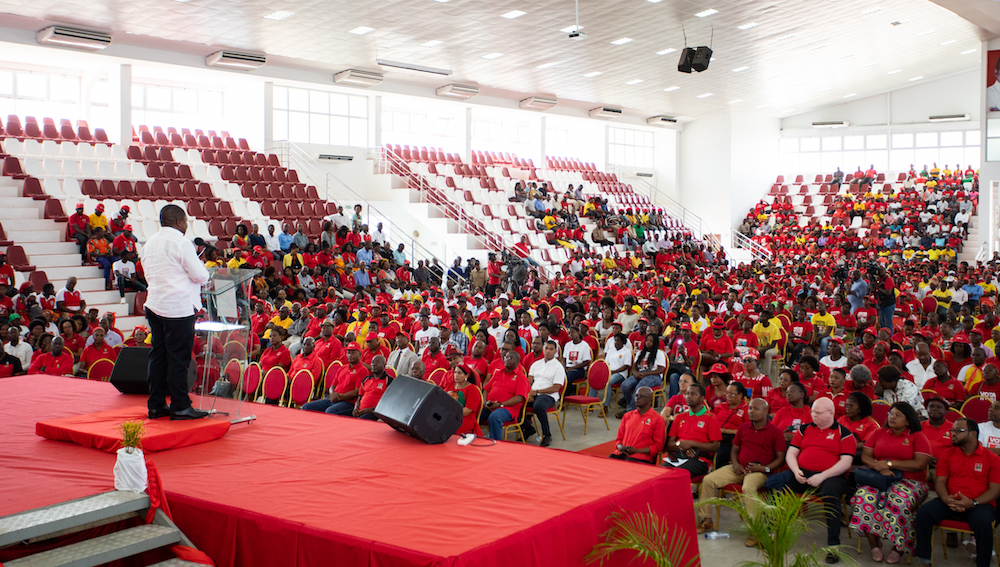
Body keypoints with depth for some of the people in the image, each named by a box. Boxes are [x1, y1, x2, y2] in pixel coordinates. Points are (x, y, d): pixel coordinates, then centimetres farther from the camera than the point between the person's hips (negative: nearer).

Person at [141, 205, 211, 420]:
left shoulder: (149, 243, 13)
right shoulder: (181, 242, -12)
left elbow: (149, 275, 19)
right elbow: (200, 275, -11)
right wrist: (203, 269, 9)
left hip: (154, 304, 8)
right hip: (179, 307, -8)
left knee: (158, 354, 12)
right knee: (179, 358, -3)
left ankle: (156, 405, 16)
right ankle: (180, 407, 2)